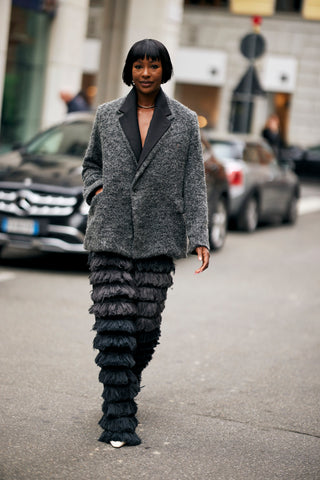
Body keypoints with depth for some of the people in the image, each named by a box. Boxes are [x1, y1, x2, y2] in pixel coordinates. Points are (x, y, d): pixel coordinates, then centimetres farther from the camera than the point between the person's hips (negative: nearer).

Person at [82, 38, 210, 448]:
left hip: (157, 237, 0)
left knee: (145, 325, 3)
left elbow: (193, 184, 3)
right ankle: (118, 417, -6)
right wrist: (95, 190, 1)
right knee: (114, 322, -9)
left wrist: (199, 237, -4)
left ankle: (126, 382, 33)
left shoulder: (185, 122, 4)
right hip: (110, 233, 0)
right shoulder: (107, 115, 7)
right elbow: (91, 164, 22)